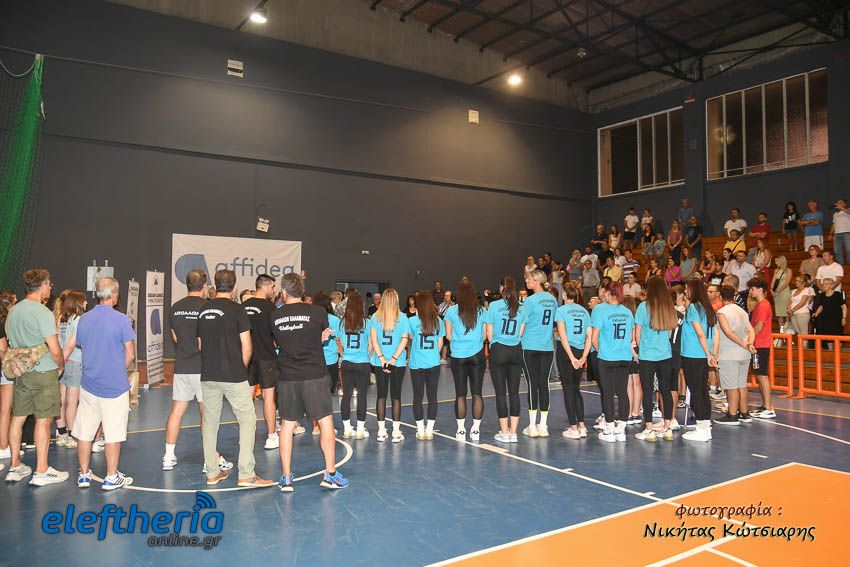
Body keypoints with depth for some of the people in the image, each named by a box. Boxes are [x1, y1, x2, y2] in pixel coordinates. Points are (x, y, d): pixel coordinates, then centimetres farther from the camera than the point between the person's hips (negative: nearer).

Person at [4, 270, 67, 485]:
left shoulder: (12, 311, 8)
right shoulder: (43, 313, -16)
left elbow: (11, 342, 16)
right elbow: (55, 350, -17)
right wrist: (61, 367, 0)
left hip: (20, 371, 8)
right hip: (44, 372, -7)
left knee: (17, 417, 13)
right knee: (43, 420, -1)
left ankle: (15, 467, 23)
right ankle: (41, 471, 6)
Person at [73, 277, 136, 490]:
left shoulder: (84, 319, 2)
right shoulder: (121, 319, -13)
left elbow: (82, 347, 13)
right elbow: (130, 354, -11)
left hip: (89, 384, 5)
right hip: (115, 385, -5)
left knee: (84, 432, 14)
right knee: (113, 435, 4)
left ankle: (84, 475, 23)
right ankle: (111, 478, 12)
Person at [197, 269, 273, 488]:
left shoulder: (202, 310, 6)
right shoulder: (236, 310, -9)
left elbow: (199, 345, 13)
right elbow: (246, 347, -9)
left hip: (208, 376, 5)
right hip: (234, 376, -5)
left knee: (210, 422, 13)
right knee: (247, 420, 2)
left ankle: (212, 472, 20)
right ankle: (246, 474, 0)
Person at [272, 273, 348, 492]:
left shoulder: (275, 316, 1)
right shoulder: (318, 312, -7)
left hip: (287, 377, 3)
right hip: (314, 375, -3)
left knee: (287, 425, 11)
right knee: (326, 422, 8)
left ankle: (286, 478, 16)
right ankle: (330, 474, 11)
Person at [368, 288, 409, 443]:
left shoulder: (375, 317, 0)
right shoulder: (402, 317, -3)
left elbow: (373, 339, -5)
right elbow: (404, 339, -9)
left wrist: (382, 358, -7)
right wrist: (394, 358, -10)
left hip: (379, 362, 1)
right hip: (398, 362, -1)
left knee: (381, 395, 8)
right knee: (396, 395, 5)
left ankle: (381, 431, 12)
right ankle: (396, 432, 7)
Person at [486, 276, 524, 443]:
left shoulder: (494, 306, -7)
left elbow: (489, 333, -2)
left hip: (498, 350, -3)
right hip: (516, 351, 3)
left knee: (501, 392, 3)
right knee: (514, 392, 7)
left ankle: (504, 432, 7)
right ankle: (513, 432, 11)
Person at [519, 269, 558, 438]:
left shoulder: (531, 300, -10)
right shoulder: (552, 300, 7)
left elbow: (521, 326, -8)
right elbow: (555, 323, 14)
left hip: (530, 347, -5)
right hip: (548, 347, 5)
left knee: (532, 384, 0)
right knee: (544, 384, 7)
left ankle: (532, 427, 5)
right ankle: (543, 426, 12)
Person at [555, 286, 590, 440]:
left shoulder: (561, 310, -5)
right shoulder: (584, 311, 10)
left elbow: (563, 336, -13)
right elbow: (589, 336, 3)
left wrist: (572, 357, -14)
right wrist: (583, 357, -1)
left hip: (565, 350, -5)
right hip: (581, 351, 5)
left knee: (568, 388, 2)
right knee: (576, 388, 15)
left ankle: (573, 428, 4)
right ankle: (582, 427, 14)